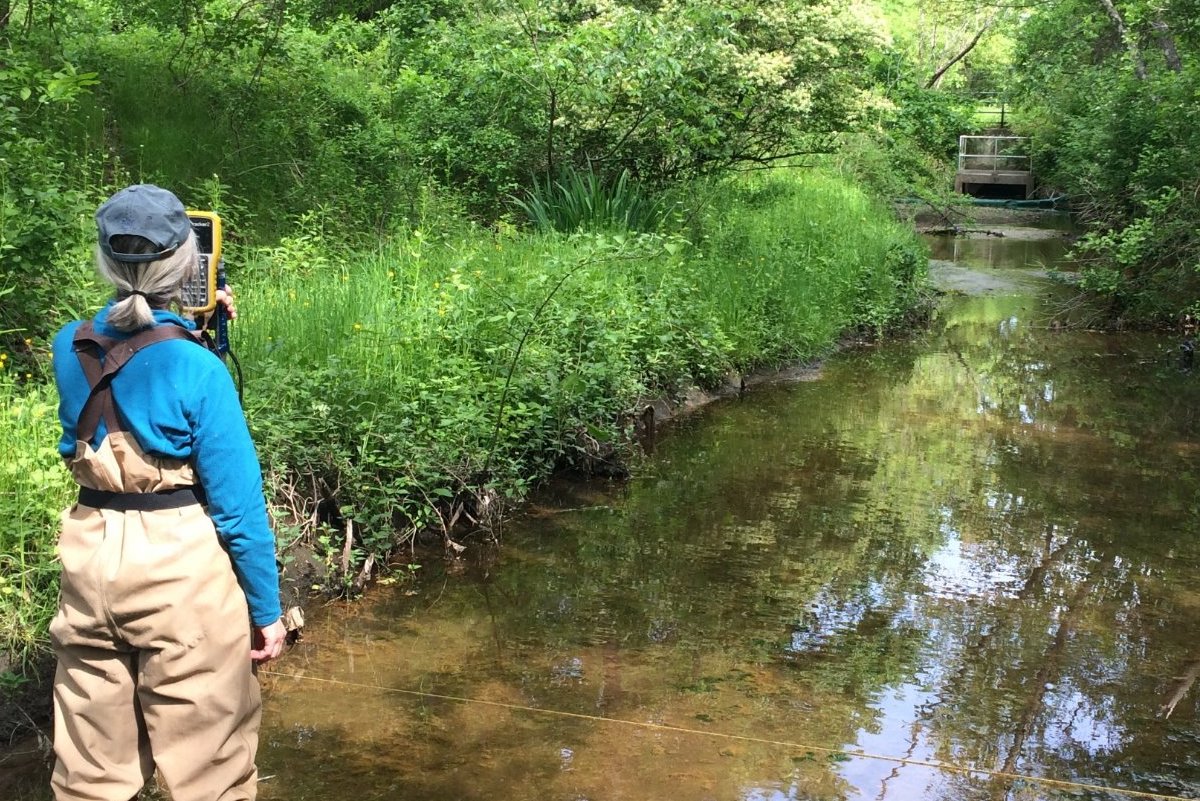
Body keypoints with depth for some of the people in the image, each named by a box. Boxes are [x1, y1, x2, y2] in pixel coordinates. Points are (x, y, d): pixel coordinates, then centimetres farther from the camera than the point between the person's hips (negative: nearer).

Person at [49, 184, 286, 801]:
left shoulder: (70, 348, -1)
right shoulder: (198, 369, -16)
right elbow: (237, 503, -13)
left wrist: (186, 325, 22)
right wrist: (266, 608, -5)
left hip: (90, 556, 6)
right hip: (178, 565, -5)